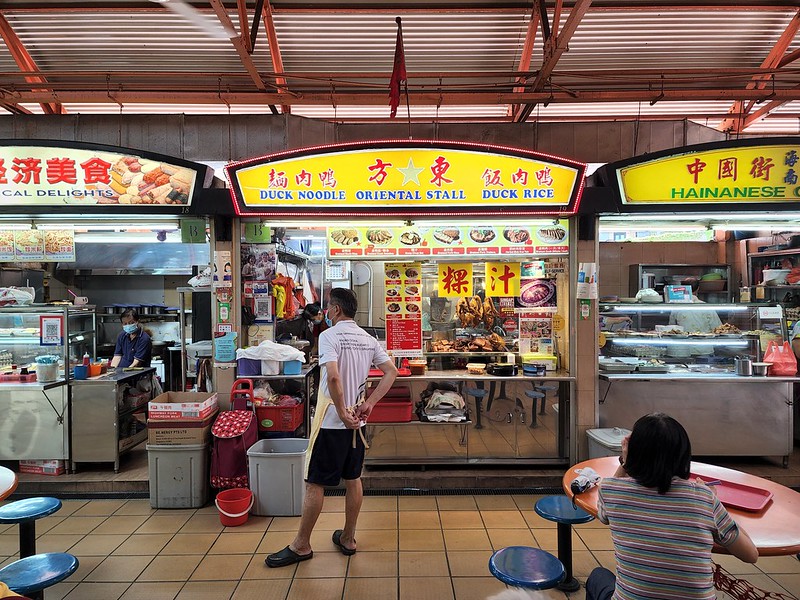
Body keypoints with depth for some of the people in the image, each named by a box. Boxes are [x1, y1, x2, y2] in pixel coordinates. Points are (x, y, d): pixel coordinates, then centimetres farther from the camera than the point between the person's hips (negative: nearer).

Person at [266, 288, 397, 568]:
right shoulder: (368, 339, 7)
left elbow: (333, 376, -28)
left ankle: (301, 545, 18)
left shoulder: (329, 335, -15)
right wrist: (368, 404, 0)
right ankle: (348, 538, 29)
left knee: (314, 483, 5)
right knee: (353, 479, 15)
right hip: (356, 421, 7)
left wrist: (342, 413, -19)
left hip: (332, 422, -7)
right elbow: (391, 371, 3)